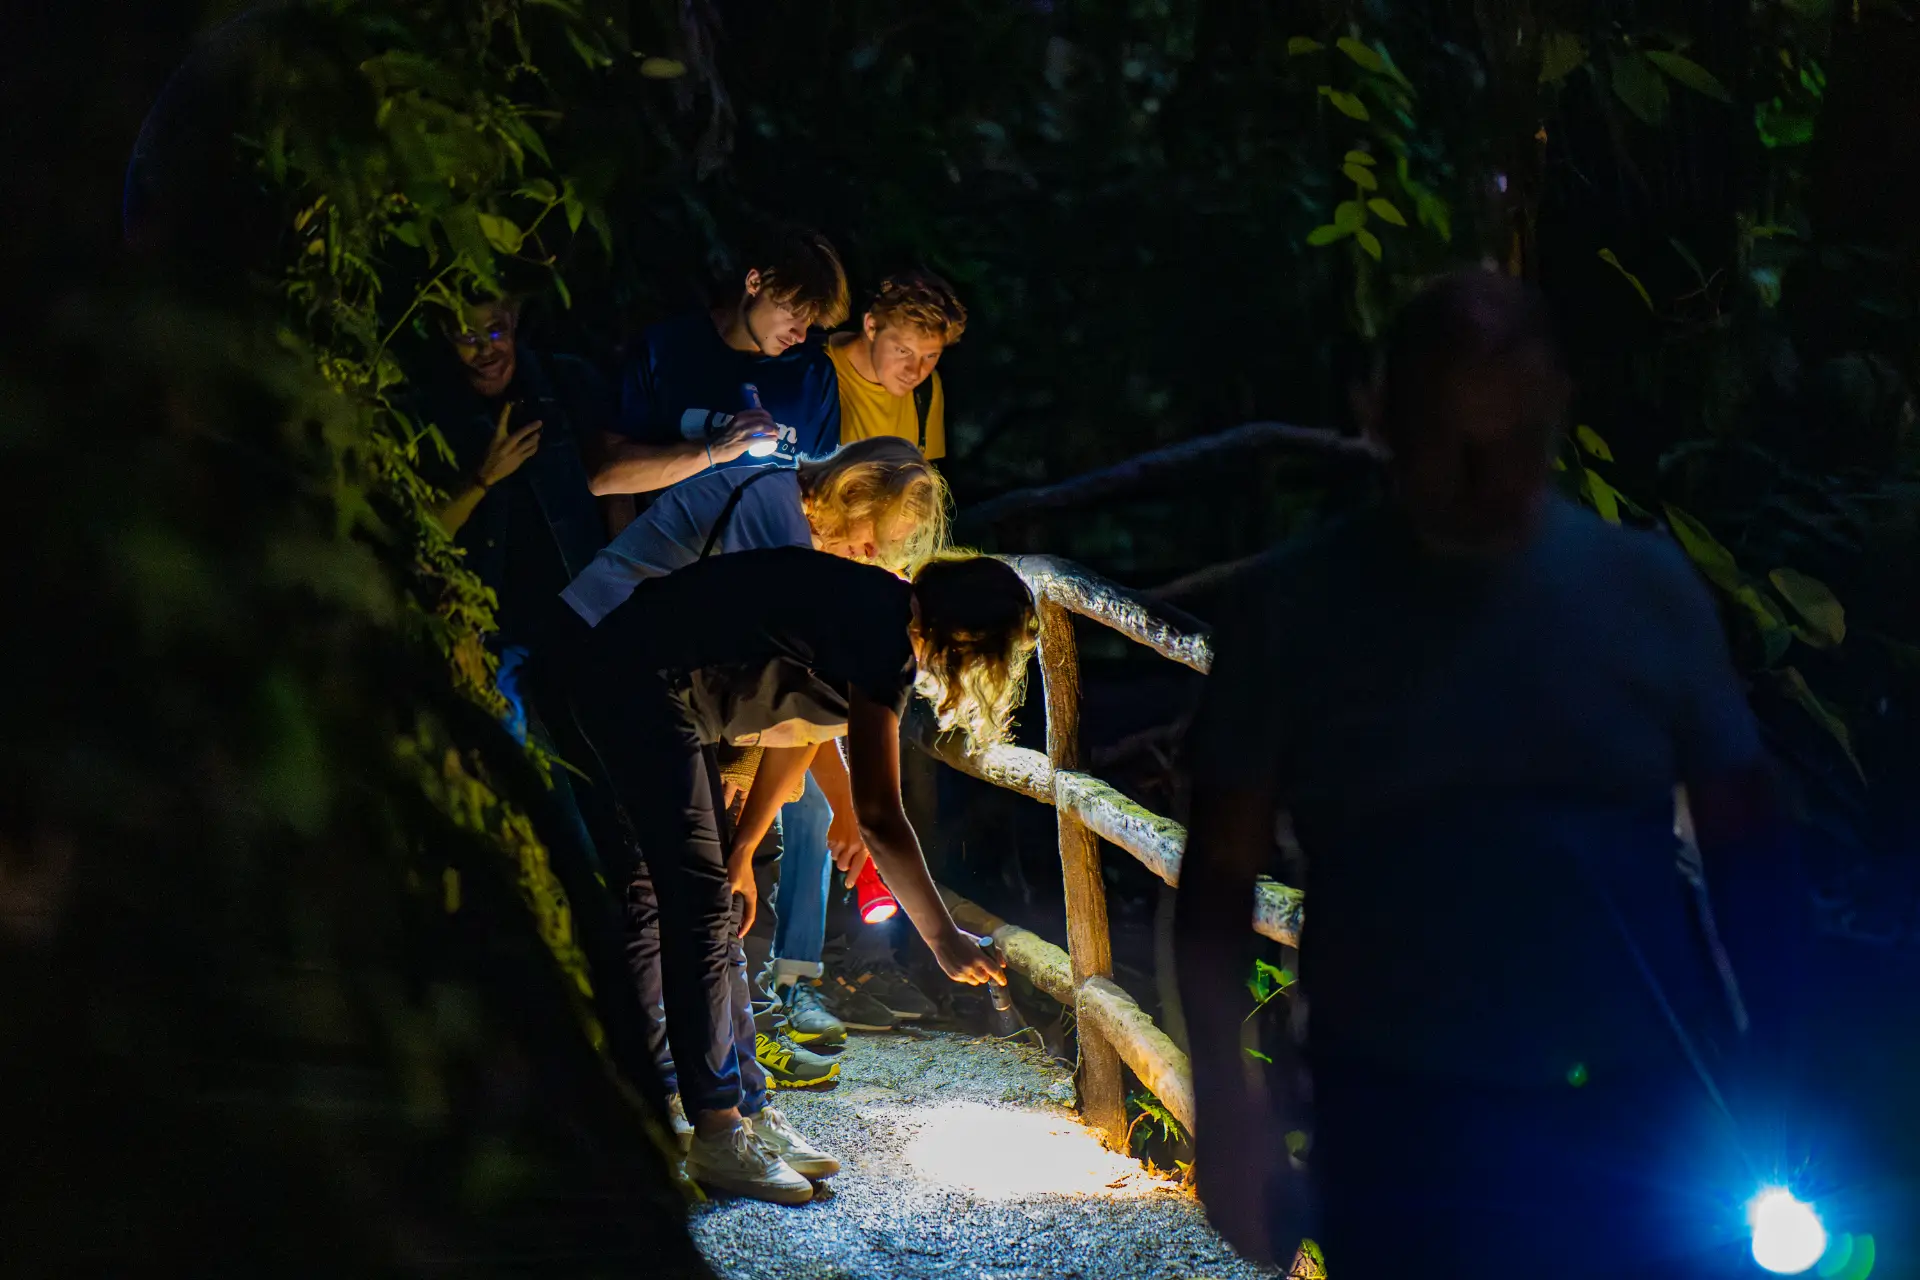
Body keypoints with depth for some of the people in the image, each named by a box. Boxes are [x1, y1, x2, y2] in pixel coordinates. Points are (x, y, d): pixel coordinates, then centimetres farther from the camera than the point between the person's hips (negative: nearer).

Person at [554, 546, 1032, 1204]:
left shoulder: (874, 613, 13)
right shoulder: (885, 637, -16)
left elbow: (797, 731, 25)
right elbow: (879, 816, -18)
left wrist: (740, 853, 30)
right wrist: (944, 939, -10)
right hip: (638, 686, -11)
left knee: (715, 911, 12)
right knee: (699, 909, -9)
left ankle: (749, 1113, 18)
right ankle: (717, 1137, -5)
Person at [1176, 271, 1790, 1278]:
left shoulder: (1646, 588, 2)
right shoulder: (1301, 609, -1)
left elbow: (1745, 846, 5)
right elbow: (1221, 874, 1)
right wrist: (1225, 1089, -11)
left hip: (1645, 1127, 1)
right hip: (1404, 1137, -1)